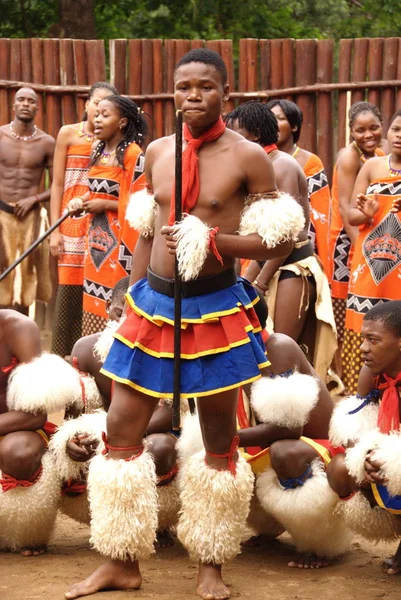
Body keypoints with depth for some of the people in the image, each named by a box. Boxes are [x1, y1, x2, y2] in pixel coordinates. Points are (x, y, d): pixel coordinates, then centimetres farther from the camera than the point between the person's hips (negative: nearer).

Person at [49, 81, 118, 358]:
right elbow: (58, 184, 3)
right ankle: (61, 358, 3)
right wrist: (55, 229, -2)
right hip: (73, 221, -1)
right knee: (69, 290, -2)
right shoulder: (69, 134, 4)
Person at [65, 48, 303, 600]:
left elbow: (279, 242, -7)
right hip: (154, 302, 4)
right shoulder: (158, 152, 6)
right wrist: (131, 304, 13)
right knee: (120, 429, 4)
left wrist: (210, 240, -19)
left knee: (219, 440, 7)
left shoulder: (248, 157, -7)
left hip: (215, 308, -4)